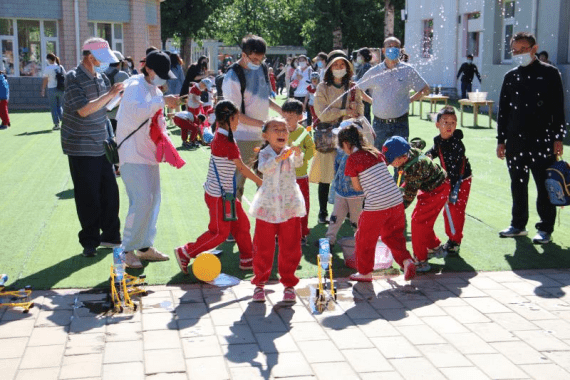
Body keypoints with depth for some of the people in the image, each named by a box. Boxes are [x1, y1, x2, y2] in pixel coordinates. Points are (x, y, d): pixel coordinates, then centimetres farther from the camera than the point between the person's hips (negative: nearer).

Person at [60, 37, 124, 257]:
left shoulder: (100, 78, 8)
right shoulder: (73, 78, -14)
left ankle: (110, 235, 22)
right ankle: (90, 241, 13)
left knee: (110, 191, 9)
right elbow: (84, 109, -24)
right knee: (88, 197, 0)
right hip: (81, 149, -7)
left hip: (101, 146, 7)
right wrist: (110, 94, -23)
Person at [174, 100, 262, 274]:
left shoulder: (219, 136, 5)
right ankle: (185, 253, 10)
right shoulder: (227, 142, -23)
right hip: (219, 195, -10)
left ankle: (247, 259, 25)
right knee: (220, 233, 1)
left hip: (225, 193, 10)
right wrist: (260, 181, -7)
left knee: (242, 223, 15)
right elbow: (241, 167, -17)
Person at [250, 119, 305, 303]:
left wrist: (297, 154, -44)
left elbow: (297, 163, -22)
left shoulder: (290, 153, -1)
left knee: (290, 249, 7)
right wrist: (279, 158, -41)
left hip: (289, 207, 1)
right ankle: (259, 283, 25)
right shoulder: (264, 153, -4)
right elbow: (263, 168, -24)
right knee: (263, 248, 8)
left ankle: (289, 284, 24)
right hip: (267, 207, -1)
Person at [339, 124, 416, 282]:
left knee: (364, 239, 14)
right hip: (396, 202, 6)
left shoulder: (352, 159, -5)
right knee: (393, 236, 23)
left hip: (376, 206, -6)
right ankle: (406, 260, 5)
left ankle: (365, 272, 25)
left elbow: (358, 187, 3)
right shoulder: (376, 153, 13)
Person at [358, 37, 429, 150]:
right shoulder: (374, 72, 4)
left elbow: (425, 90, 12)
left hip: (400, 124, -1)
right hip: (379, 123, 1)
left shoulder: (408, 71, 3)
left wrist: (409, 100, 3)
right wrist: (371, 101, 3)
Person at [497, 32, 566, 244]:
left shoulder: (549, 73, -1)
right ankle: (518, 224, 23)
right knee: (518, 185, 11)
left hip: (542, 141, -4)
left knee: (544, 186, 1)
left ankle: (545, 229, 11)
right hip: (515, 141, 4)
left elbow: (558, 109, -2)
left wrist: (558, 138, -7)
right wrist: (501, 140, 10)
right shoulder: (510, 77, 10)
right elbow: (503, 111, 13)